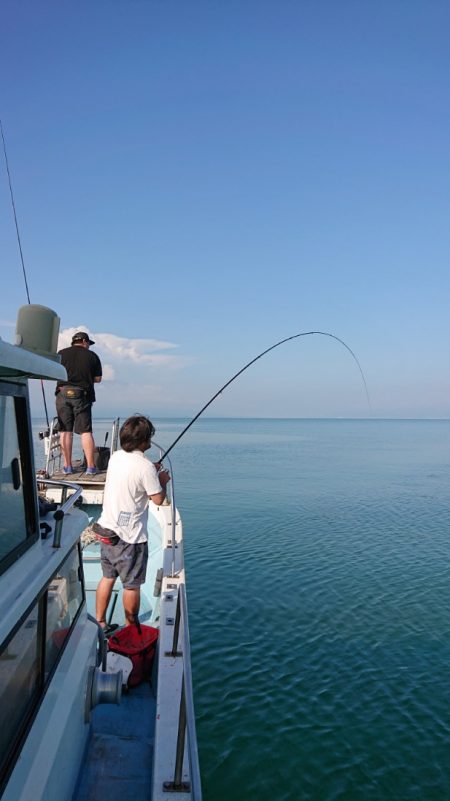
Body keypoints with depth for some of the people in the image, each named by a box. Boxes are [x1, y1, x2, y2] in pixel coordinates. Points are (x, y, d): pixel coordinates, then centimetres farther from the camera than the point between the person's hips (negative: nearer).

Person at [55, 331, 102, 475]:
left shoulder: (61, 353, 8)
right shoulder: (92, 356, 5)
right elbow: (98, 379, 5)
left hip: (63, 394, 1)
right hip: (82, 395, -1)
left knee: (65, 431, 6)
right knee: (86, 431, 0)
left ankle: (67, 466, 7)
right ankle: (90, 466, -1)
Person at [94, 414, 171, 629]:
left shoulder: (116, 457, 2)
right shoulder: (145, 467, -21)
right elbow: (158, 499, -14)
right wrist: (162, 480, 3)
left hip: (106, 529, 7)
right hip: (129, 536, -7)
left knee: (107, 577, 20)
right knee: (132, 585, 9)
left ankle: (99, 623, 32)